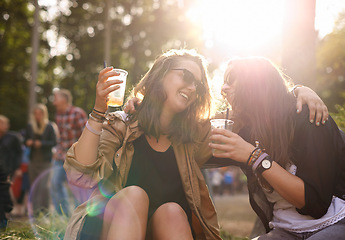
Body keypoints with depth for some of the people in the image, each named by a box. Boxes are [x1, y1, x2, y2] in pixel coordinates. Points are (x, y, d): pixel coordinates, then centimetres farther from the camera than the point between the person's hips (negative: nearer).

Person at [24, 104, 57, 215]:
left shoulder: (49, 126, -3)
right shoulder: (30, 126, 8)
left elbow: (54, 142, -5)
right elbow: (25, 140, 15)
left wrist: (42, 143, -17)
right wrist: (28, 142, -7)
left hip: (45, 160, -4)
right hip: (33, 159, 4)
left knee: (44, 185, -9)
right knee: (33, 184, 5)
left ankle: (45, 208, -1)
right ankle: (35, 208, 13)